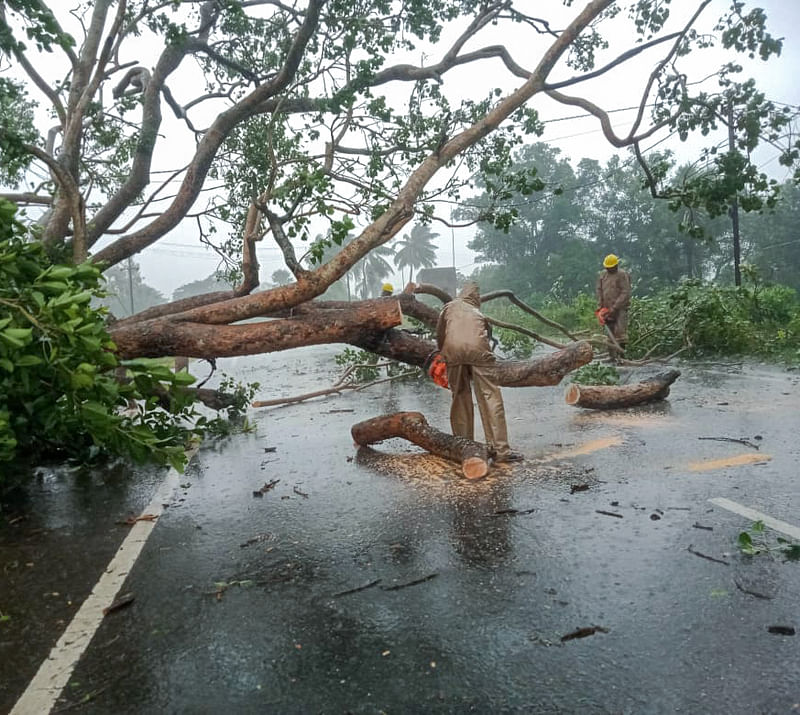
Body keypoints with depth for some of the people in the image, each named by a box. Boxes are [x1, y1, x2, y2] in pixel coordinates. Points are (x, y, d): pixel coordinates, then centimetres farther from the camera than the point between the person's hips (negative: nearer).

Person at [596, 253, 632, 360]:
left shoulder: (622, 275, -7)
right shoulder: (602, 276, 11)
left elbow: (625, 293, -14)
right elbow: (599, 292, 10)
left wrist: (614, 308, -18)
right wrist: (600, 308, -1)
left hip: (620, 308, -6)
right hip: (607, 309, 6)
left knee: (620, 331, -14)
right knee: (610, 334, 6)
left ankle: (621, 354, -12)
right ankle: (613, 356, 10)